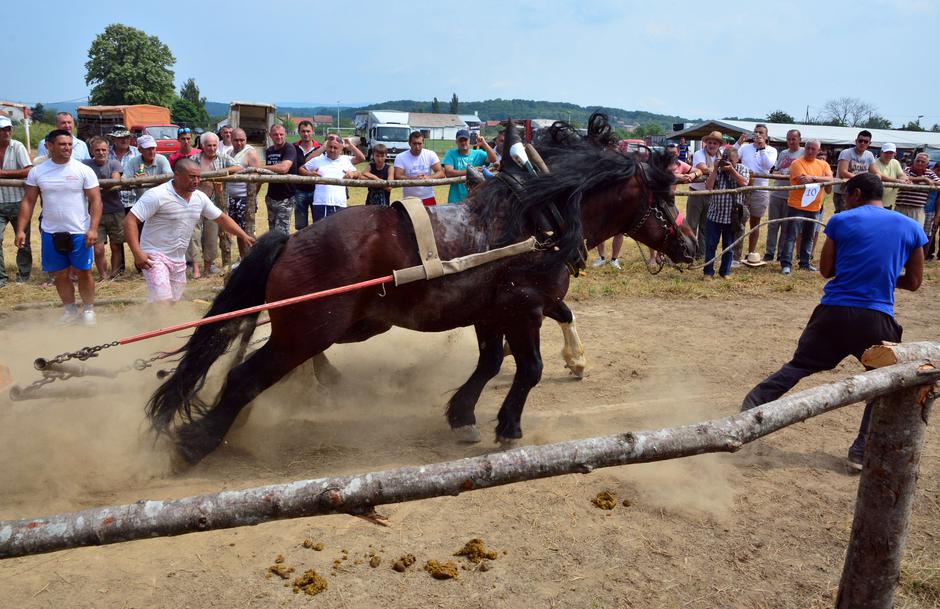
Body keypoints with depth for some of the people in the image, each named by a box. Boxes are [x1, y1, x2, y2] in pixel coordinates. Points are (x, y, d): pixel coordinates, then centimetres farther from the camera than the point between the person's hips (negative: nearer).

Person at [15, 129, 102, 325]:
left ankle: (89, 310, 18)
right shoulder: (37, 172, 1)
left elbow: (95, 201, -6)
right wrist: (21, 230, -2)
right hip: (51, 233, 3)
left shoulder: (84, 170, -6)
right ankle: (70, 310, 24)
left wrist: (93, 229, -15)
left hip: (79, 233, -3)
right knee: (59, 274, 10)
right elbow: (28, 202, 5)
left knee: (83, 272, 3)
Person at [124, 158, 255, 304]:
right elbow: (130, 220, -20)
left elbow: (221, 218, 14)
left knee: (173, 302, 14)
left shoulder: (200, 197, 2)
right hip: (155, 256, -7)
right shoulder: (157, 195, -18)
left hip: (179, 260, 7)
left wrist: (244, 236, 5)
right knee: (162, 300, -21)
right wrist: (137, 253, -28)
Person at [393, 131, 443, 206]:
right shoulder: (401, 157, -4)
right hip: (409, 199, -1)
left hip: (428, 198, 2)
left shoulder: (431, 154, -1)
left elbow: (441, 173, -6)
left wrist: (429, 177, -26)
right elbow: (397, 177, -13)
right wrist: (414, 179, -28)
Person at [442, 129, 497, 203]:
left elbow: (493, 160, -10)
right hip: (456, 200, -2)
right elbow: (448, 173, -13)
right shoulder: (451, 154, 0)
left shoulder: (478, 154, 5)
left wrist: (484, 144, -21)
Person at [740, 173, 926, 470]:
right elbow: (914, 282, 12)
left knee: (798, 366, 13)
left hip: (833, 311, 0)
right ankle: (863, 450, 12)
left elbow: (826, 270, 7)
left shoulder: (841, 221, 2)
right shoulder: (911, 227, 7)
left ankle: (750, 408, 7)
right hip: (877, 318, 0)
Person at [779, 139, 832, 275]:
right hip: (797, 206, -5)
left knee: (809, 237, 14)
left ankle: (805, 263, 24)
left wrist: (813, 178, -19)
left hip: (814, 208, 6)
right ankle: (786, 264, -5)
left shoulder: (823, 164, 9)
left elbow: (830, 179, -7)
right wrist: (821, 180, -12)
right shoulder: (797, 163, -7)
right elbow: (803, 180, -20)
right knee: (790, 236, -6)